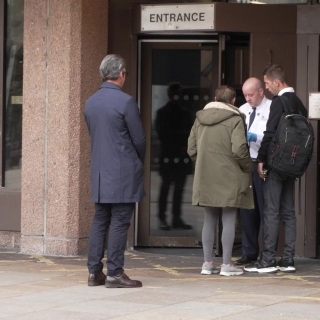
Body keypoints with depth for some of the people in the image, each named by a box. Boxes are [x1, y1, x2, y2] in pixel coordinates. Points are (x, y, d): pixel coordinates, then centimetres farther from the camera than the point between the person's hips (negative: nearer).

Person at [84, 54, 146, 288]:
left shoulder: (91, 102, 7)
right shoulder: (125, 102, -13)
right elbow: (139, 139, -9)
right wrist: (139, 162, 9)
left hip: (100, 172, 7)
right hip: (123, 173, -6)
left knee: (100, 221, 11)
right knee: (119, 223, -3)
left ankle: (95, 271, 11)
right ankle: (115, 273, -2)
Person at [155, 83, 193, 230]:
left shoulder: (185, 113, 15)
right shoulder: (162, 113, 3)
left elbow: (190, 134, 11)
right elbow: (162, 134, -4)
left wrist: (185, 147, -8)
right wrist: (177, 147, -10)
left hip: (182, 156, 4)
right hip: (168, 155, -4)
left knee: (179, 187, 3)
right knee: (165, 186, -4)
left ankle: (177, 218, 6)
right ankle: (162, 219, -3)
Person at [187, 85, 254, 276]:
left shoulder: (200, 118, 7)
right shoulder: (235, 119, -10)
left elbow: (192, 149, 7)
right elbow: (239, 150, -18)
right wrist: (247, 167, -2)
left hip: (206, 178, 5)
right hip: (229, 178, -5)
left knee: (210, 220, 13)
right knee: (229, 220, 2)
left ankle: (208, 263, 14)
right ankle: (227, 264, 2)